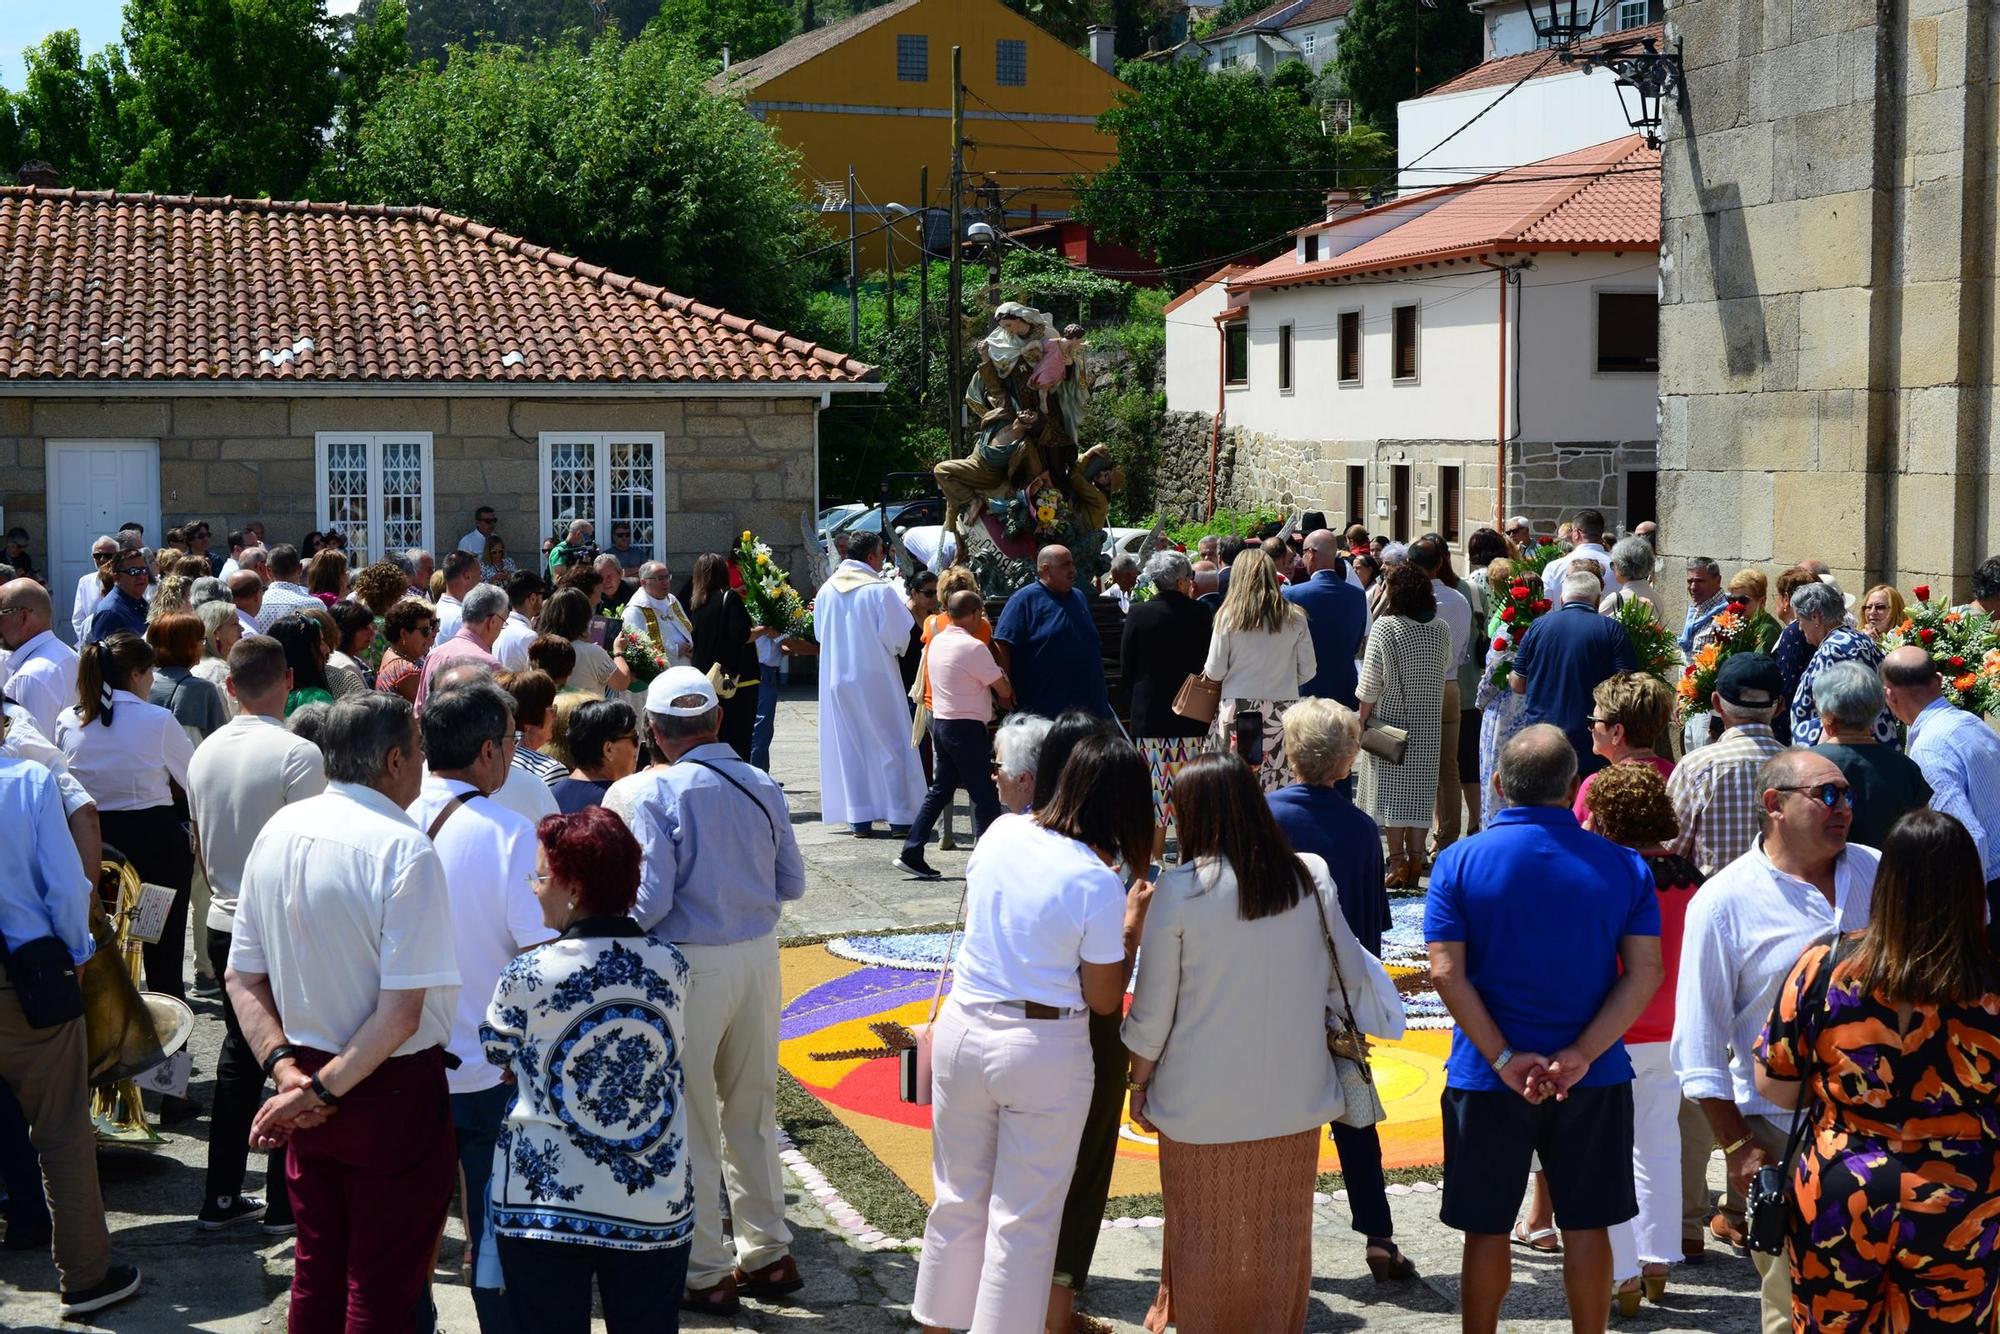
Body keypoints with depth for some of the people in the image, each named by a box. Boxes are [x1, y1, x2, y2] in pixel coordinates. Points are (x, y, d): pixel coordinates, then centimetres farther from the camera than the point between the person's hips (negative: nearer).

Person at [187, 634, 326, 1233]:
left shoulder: (205, 753, 4)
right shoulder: (297, 753, -18)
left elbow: (201, 847, 14)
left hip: (224, 924, 6)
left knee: (239, 1056, 16)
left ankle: (221, 1197, 21)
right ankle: (285, 1201, 11)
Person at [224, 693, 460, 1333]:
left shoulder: (278, 831, 1)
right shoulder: (405, 850, -20)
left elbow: (243, 978, 5)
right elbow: (402, 1012, -24)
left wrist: (286, 1067, -5)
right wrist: (324, 1091, -16)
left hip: (305, 1084, 7)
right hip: (393, 1091, -6)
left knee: (316, 1272, 20)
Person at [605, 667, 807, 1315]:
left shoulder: (648, 793, -15)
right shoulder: (763, 787, 1)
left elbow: (649, 902, -19)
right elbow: (792, 884, 8)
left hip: (688, 964, -5)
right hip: (758, 955, 5)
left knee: (691, 1122, 7)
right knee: (751, 1110, 19)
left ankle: (704, 1273, 16)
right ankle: (767, 1254, 28)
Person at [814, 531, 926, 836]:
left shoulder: (826, 591, 2)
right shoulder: (880, 590, -13)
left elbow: (820, 634, 12)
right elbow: (899, 638, -12)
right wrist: (893, 651, 9)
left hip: (837, 679, 5)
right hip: (876, 678, -4)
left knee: (849, 747, 9)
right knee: (889, 745, 4)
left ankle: (859, 819, 8)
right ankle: (899, 816, 4)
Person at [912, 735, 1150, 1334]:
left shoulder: (1001, 832, -3)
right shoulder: (1097, 884, -18)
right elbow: (1103, 1000, -10)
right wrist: (1130, 930, 2)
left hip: (963, 1030, 5)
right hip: (1045, 1052, -5)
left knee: (960, 1195, 20)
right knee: (1024, 1216, 9)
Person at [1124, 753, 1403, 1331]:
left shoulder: (1179, 890, -15)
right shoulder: (1310, 878, -7)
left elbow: (1153, 1007, -8)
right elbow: (1349, 974, 4)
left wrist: (1139, 1081, 6)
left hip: (1202, 1103, -3)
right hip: (1293, 1095, 3)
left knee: (1204, 1237, 13)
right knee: (1279, 1235, 16)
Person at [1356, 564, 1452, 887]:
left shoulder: (1384, 627, -13)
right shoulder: (1441, 630, 1)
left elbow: (1371, 682, -13)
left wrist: (1362, 717, -5)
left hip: (1390, 718, -4)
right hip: (1429, 724, 4)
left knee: (1391, 789, 1)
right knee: (1420, 790, 8)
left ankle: (1398, 862, 0)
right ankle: (1415, 859, 9)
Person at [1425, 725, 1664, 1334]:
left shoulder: (1459, 862, -7)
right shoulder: (1624, 866, -2)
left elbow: (1446, 972, -13)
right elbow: (1645, 973, -9)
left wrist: (1503, 1058, -12)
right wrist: (1582, 1055, -13)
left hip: (1487, 1079, -1)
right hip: (1594, 1079, 1)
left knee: (1486, 1229, 10)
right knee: (1587, 1226, 12)